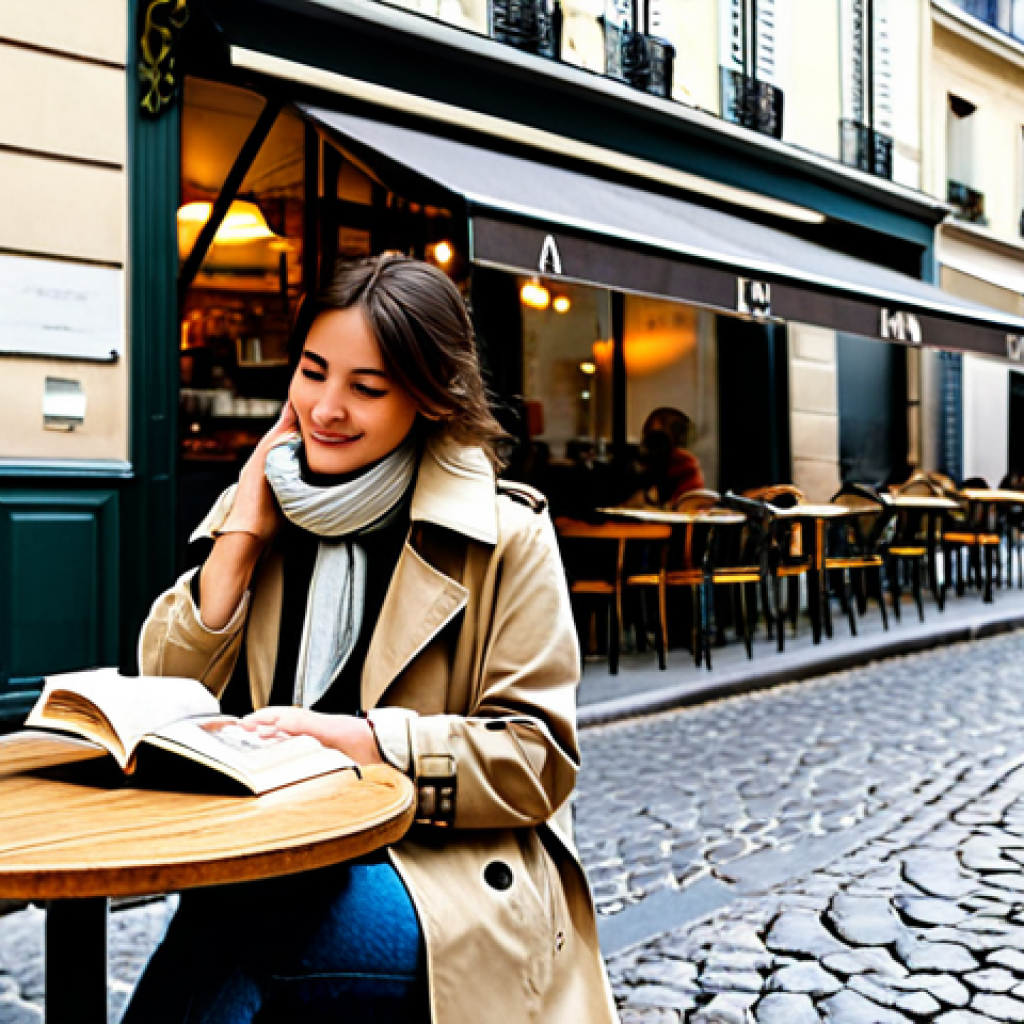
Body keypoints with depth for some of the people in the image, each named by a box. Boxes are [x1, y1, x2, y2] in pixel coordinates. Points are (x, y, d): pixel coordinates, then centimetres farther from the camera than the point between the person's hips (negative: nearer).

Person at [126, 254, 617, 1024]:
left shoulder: (505, 536, -3)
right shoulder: (256, 508, 11)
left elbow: (538, 760, -6)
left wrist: (361, 740, -19)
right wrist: (240, 539, -2)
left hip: (445, 878, -3)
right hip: (274, 865, 4)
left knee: (214, 930, -31)